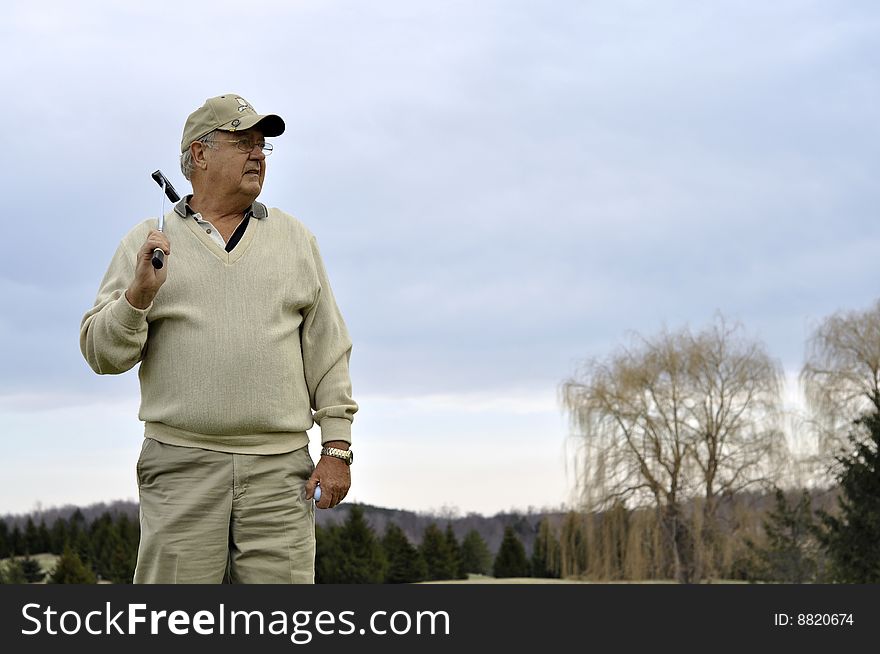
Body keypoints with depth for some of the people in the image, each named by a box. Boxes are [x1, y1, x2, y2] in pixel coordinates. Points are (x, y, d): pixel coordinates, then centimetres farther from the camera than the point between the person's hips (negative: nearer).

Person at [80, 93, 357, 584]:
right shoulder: (148, 242, 10)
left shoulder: (295, 239, 15)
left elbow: (328, 349, 11)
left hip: (279, 469, 1)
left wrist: (337, 447, 3)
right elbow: (102, 353, 5)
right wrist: (140, 293, -13)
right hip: (181, 465, -1)